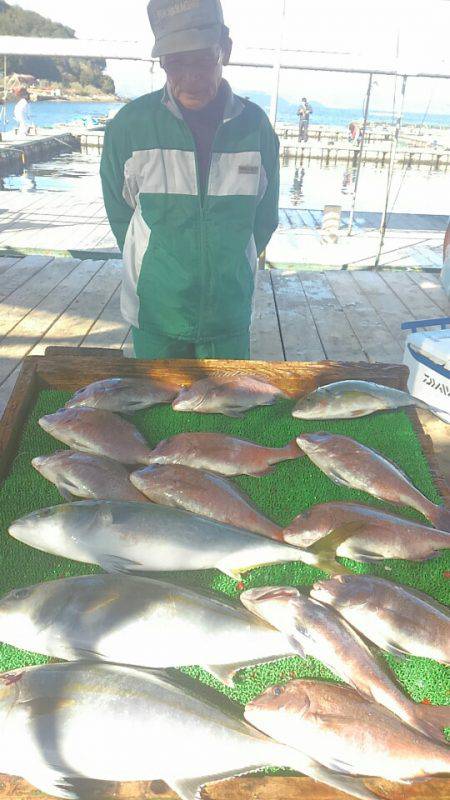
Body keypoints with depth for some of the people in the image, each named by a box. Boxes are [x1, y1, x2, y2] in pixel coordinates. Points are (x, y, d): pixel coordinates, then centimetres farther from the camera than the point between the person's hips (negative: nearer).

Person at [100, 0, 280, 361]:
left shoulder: (255, 125, -5)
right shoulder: (130, 124, -10)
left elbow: (264, 219, 7)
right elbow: (119, 212, 4)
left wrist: (229, 267, 9)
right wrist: (160, 264, 7)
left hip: (229, 314, 1)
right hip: (155, 312, -1)